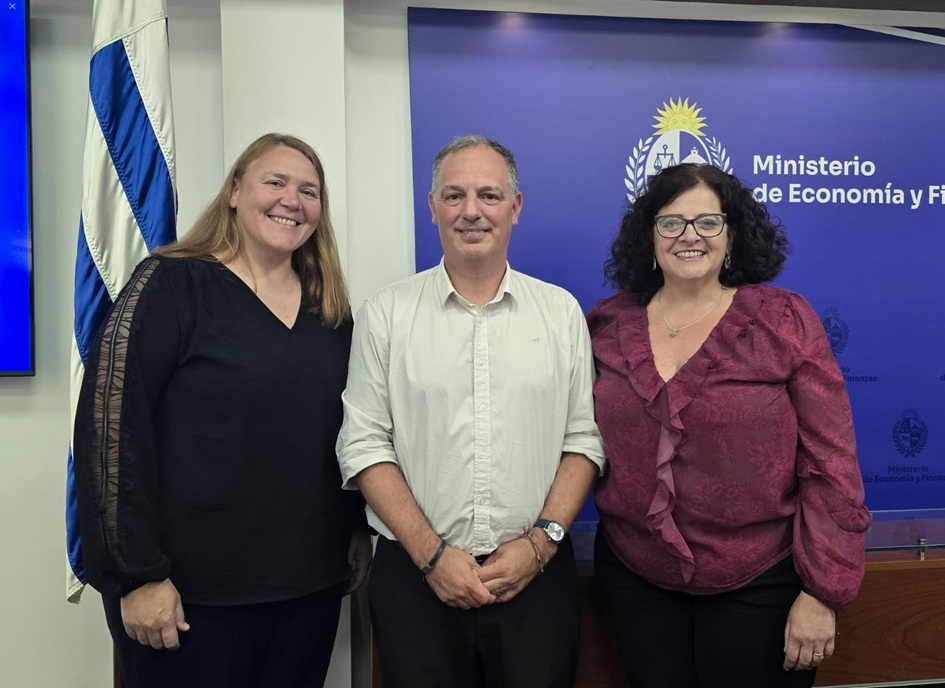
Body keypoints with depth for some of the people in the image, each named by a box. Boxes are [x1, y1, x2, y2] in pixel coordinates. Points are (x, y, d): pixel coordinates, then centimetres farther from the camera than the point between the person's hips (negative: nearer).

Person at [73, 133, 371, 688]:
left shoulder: (331, 309, 7)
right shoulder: (172, 284, -9)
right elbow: (111, 427, -15)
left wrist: (360, 527, 9)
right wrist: (137, 575, -16)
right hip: (192, 593, -5)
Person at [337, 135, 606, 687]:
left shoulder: (561, 310, 4)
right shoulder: (386, 314, 1)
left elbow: (584, 440, 3)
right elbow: (365, 446, -2)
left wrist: (541, 541, -8)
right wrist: (432, 554, -9)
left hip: (537, 574, 1)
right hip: (417, 577, 0)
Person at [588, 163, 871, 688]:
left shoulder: (784, 320, -8)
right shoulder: (608, 325, -1)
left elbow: (831, 465, -8)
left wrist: (822, 593, -9)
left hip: (758, 584, -2)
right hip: (635, 576, 2)